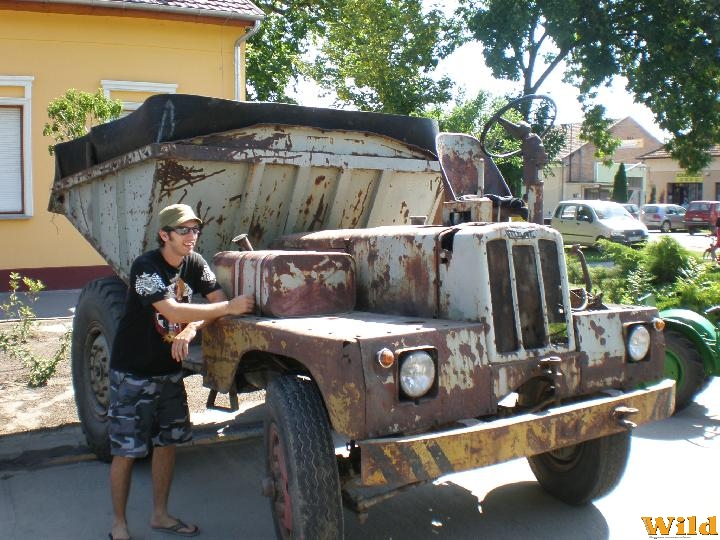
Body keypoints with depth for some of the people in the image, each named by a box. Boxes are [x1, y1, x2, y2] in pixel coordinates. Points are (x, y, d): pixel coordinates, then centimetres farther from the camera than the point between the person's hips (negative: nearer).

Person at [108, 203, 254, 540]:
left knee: (167, 443, 13)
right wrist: (229, 307, -35)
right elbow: (173, 312, -33)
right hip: (133, 373, -6)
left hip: (169, 368, 6)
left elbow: (218, 300, -6)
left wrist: (191, 329, -22)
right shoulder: (145, 267, -22)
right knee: (126, 450, 1)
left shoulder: (195, 263, -1)